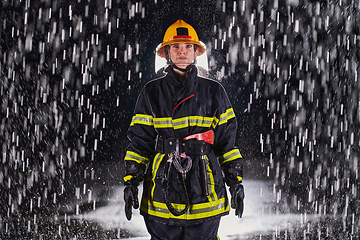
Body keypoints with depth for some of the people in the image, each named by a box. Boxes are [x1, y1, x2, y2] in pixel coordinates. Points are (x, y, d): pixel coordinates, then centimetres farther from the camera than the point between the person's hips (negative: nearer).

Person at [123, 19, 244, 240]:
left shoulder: (213, 92, 7)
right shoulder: (152, 93, 7)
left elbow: (226, 139, 9)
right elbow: (140, 140, 6)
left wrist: (235, 180, 4)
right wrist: (131, 181, -1)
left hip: (204, 184, 0)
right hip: (163, 186, 0)